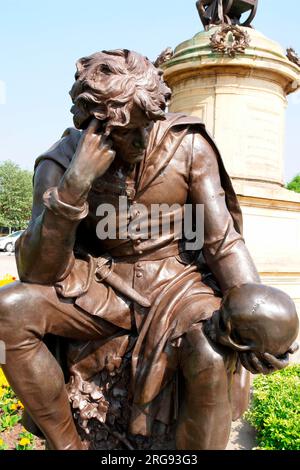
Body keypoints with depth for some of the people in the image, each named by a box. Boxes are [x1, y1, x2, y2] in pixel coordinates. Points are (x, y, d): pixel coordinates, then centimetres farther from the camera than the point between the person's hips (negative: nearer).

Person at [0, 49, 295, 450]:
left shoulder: (189, 146, -10)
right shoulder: (61, 162, -10)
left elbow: (223, 241, -8)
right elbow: (40, 274, -17)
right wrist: (74, 184, -31)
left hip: (176, 280, -1)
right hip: (101, 285, 2)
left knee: (212, 360, -32)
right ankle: (68, 444, -3)